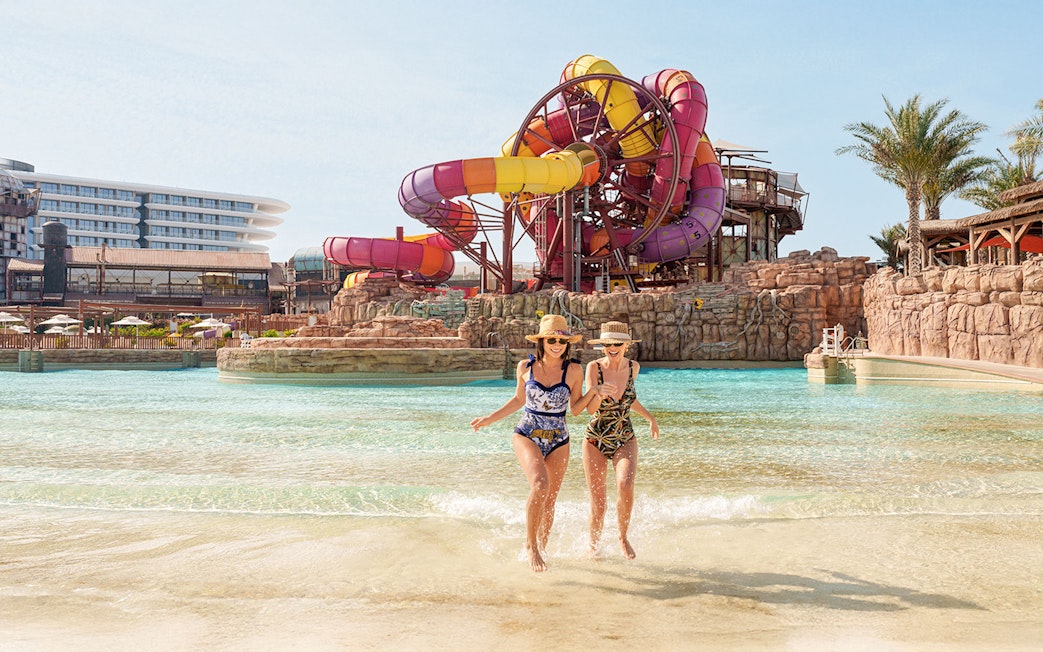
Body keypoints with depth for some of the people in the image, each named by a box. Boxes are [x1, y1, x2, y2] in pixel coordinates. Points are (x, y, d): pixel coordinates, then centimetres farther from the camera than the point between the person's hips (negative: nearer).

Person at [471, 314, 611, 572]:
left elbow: (576, 408, 5)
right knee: (540, 485, -25)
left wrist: (594, 392, -10)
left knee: (549, 501, 8)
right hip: (527, 435, -1)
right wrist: (490, 418, 12)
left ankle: (541, 548, 31)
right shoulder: (526, 367, -3)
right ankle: (530, 545, -8)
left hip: (558, 441, 2)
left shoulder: (574, 370, -4)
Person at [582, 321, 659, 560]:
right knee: (597, 502, 0)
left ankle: (623, 537, 1)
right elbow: (591, 408, -18)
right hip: (595, 441, -2)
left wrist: (650, 417, 24)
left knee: (625, 485, -24)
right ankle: (593, 548, 26)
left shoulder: (633, 367, -1)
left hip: (625, 441, 2)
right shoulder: (594, 368, -11)